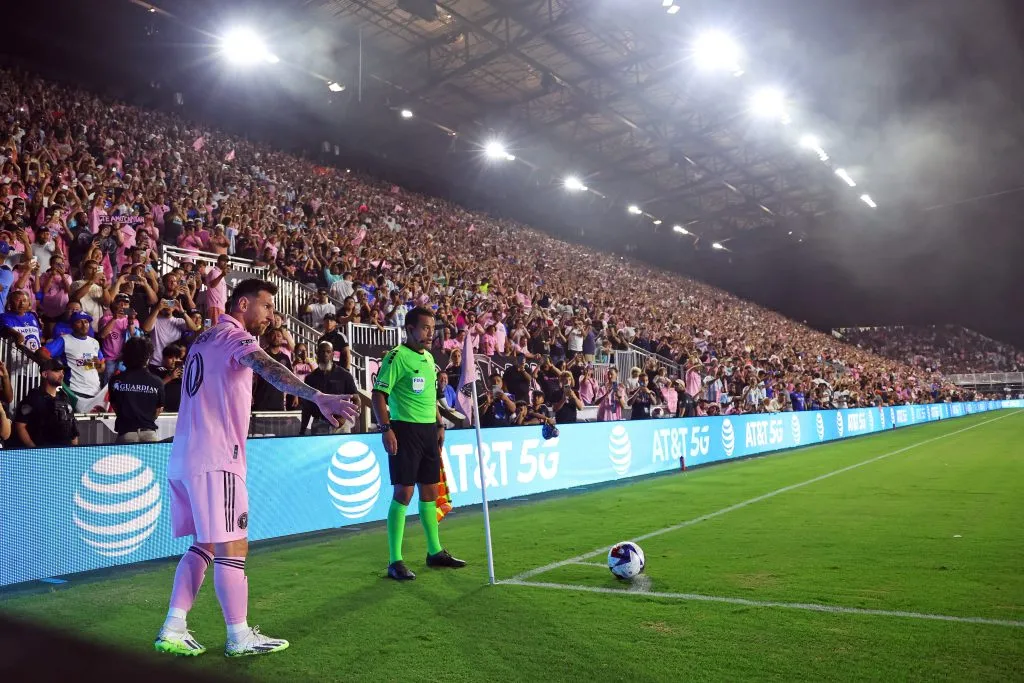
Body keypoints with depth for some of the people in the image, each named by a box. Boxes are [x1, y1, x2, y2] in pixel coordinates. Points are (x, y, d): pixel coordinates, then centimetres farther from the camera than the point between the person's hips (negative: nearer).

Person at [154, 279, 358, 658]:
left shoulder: (205, 339, 20)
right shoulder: (234, 336, -8)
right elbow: (271, 369, -28)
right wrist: (319, 397, -42)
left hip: (184, 457, 9)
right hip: (215, 458, -9)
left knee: (205, 544, 16)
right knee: (232, 547, -3)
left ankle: (173, 629, 15)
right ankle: (239, 637, 4)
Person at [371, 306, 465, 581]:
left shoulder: (429, 358, 15)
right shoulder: (397, 356, -10)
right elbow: (379, 394, -14)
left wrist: (439, 425, 17)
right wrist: (386, 429, -21)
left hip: (428, 430, 8)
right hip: (405, 430, -8)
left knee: (430, 491, 14)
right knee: (404, 492, -6)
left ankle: (435, 552, 26)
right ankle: (395, 561, 2)